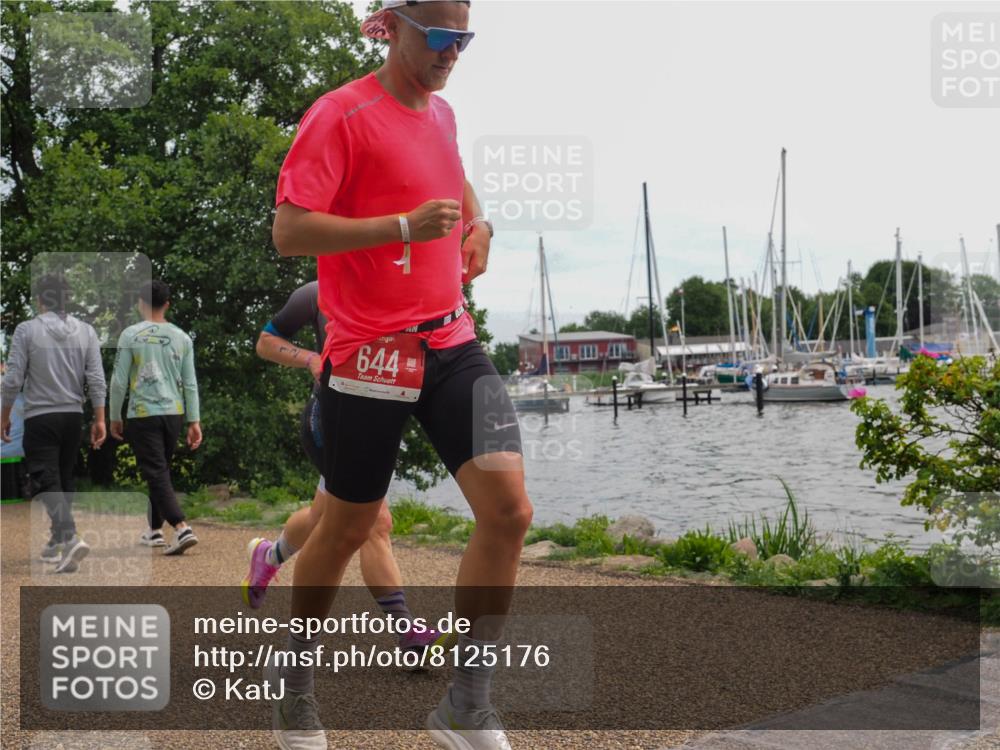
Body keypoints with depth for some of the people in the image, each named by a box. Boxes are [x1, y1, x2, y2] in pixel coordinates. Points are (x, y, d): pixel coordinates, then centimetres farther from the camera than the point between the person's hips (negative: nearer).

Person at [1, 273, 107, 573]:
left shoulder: (27, 330, -8)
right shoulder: (86, 331, 1)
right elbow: (96, 380, -2)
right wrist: (99, 419, 3)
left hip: (40, 417, -4)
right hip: (73, 416, 4)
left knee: (46, 480, -6)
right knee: (64, 478, 16)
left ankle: (70, 537, -26)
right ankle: (57, 543, 23)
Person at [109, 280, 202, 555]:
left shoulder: (131, 335, -6)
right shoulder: (182, 337, 5)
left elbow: (119, 381, -5)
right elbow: (190, 384, 5)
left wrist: (115, 417, 6)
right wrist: (194, 421, 8)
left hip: (143, 414, -4)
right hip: (174, 413, 4)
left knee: (156, 474, -5)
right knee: (161, 471, 18)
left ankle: (182, 528, -21)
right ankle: (155, 530, 28)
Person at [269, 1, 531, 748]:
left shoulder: (441, 111, 13)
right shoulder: (340, 114, -9)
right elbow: (289, 231, -17)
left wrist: (477, 223, 13)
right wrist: (405, 226, -24)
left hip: (451, 343, 6)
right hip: (370, 352, -6)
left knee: (509, 507, -10)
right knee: (348, 527, 8)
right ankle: (296, 669, 36)